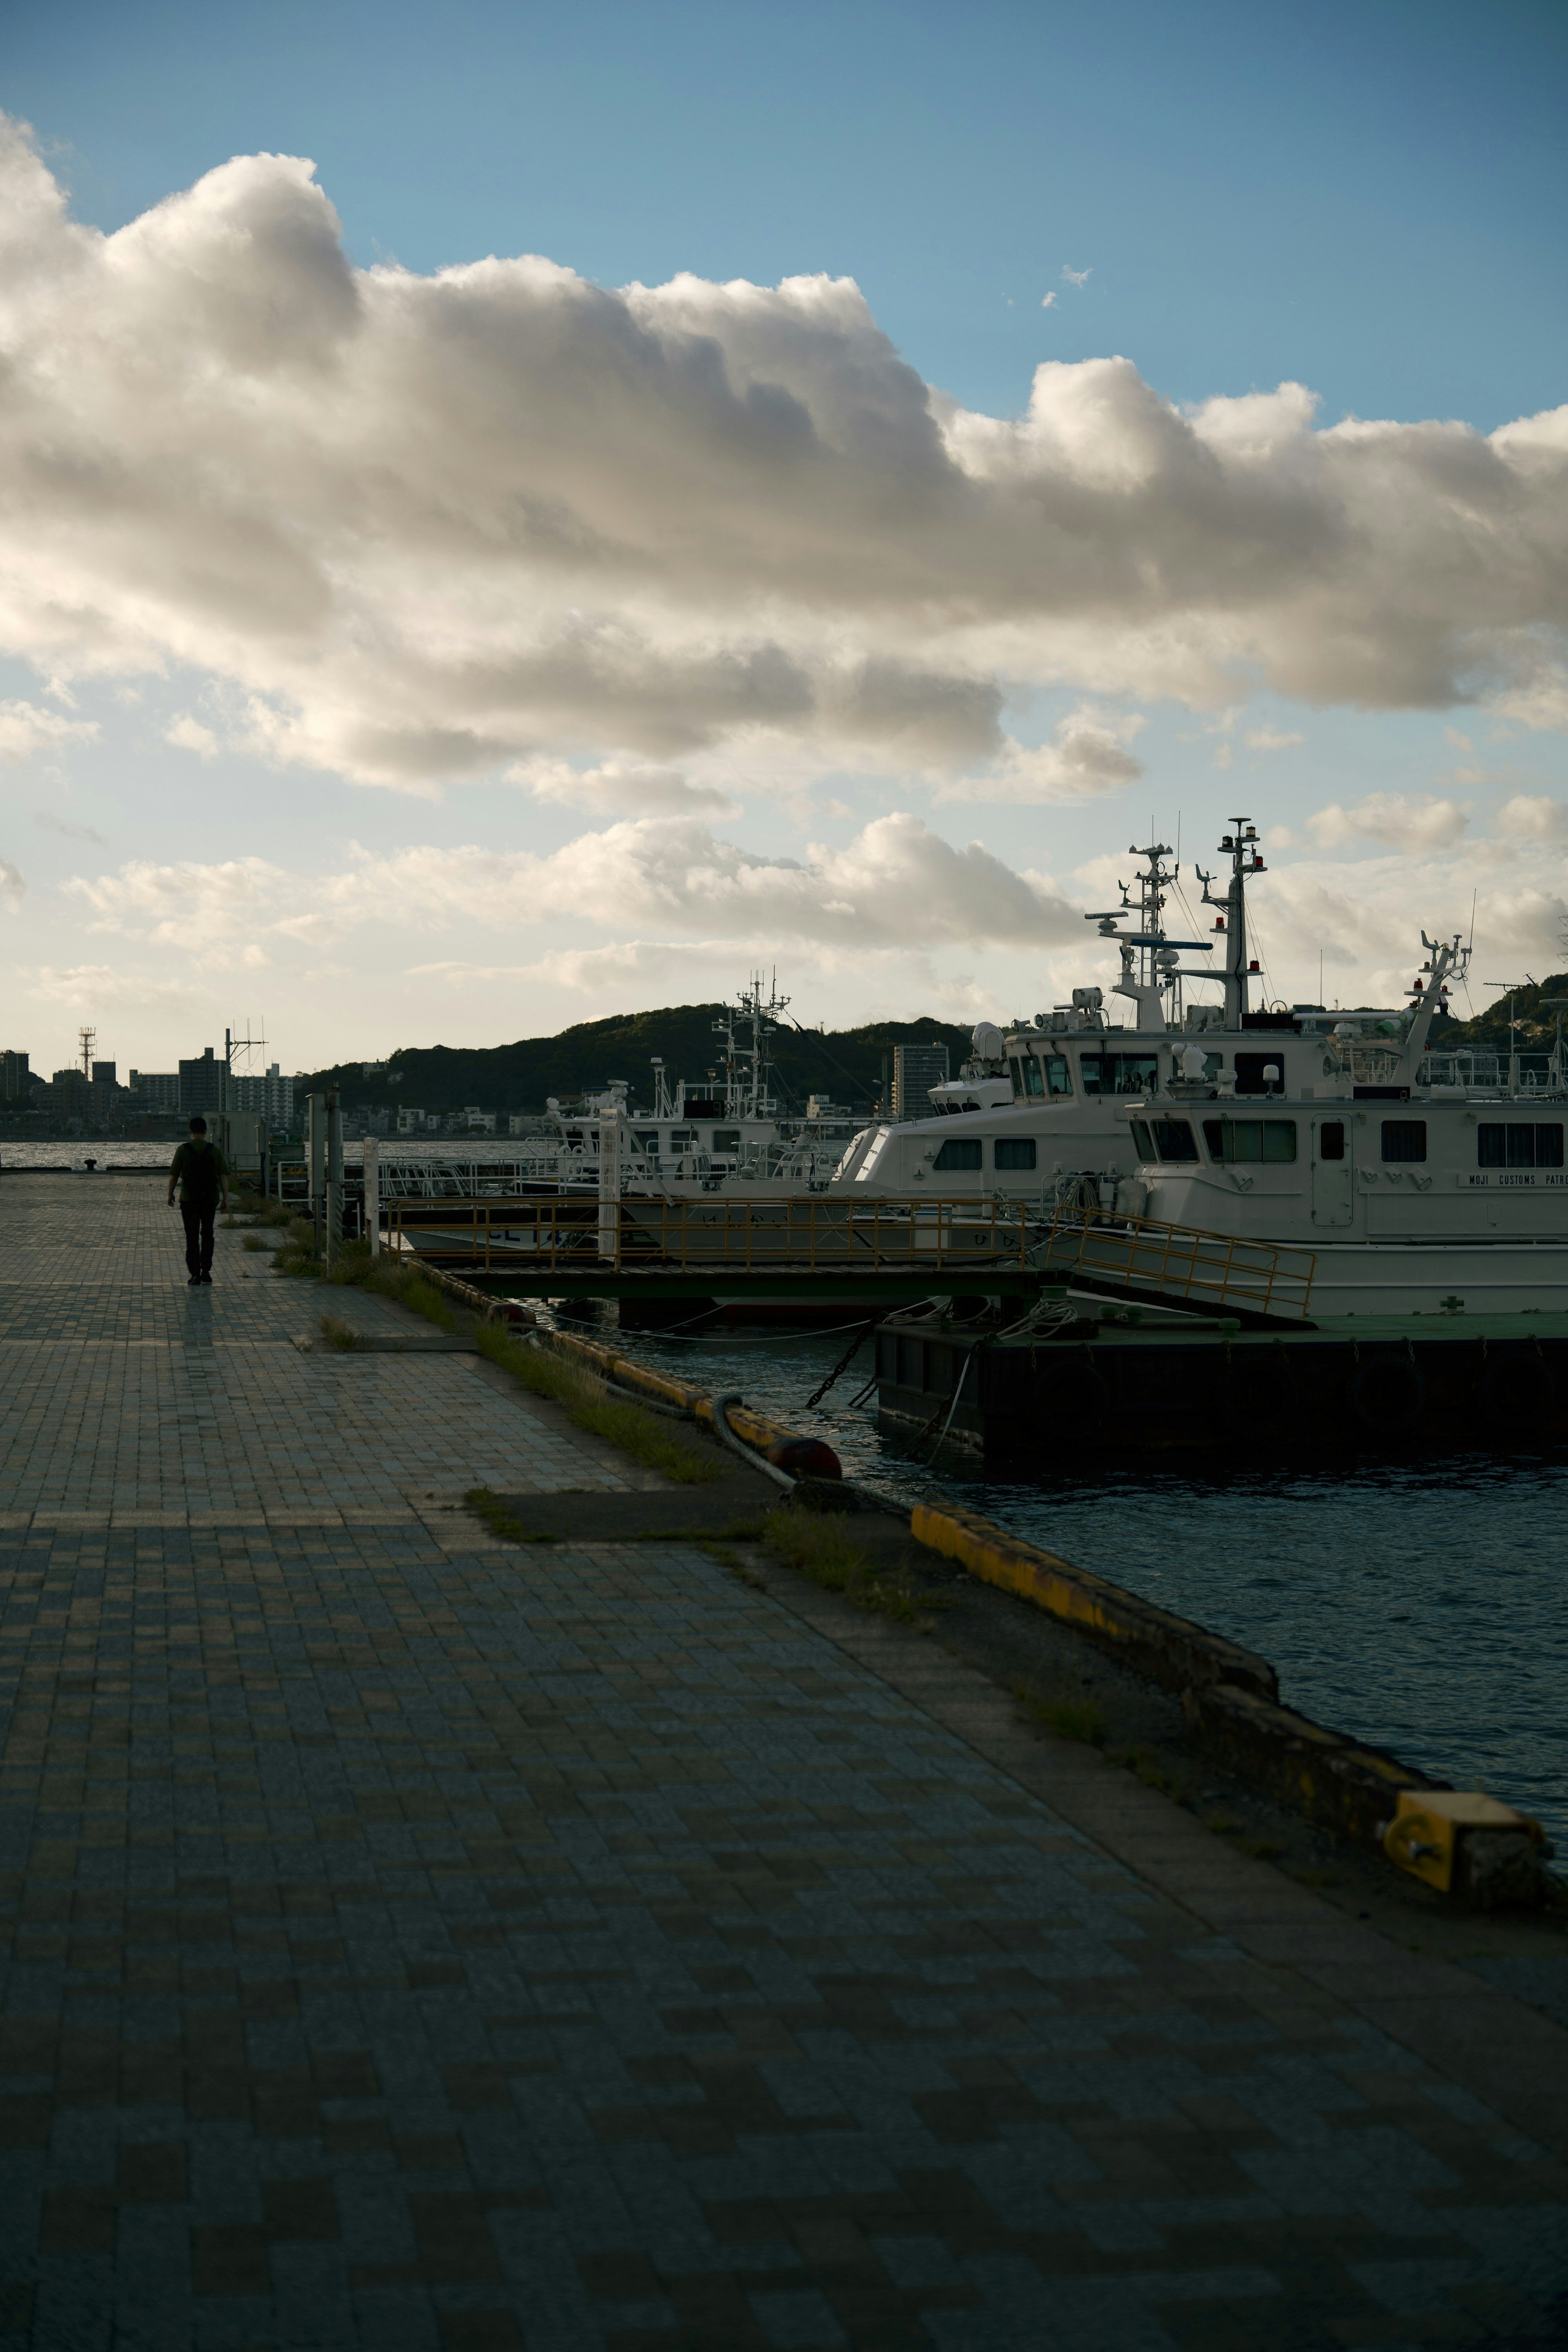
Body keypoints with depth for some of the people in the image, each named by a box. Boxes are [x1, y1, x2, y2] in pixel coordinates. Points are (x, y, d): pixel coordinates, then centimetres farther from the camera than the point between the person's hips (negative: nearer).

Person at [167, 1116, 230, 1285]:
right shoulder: (214, 1150, 1)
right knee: (207, 1234, 17)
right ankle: (206, 1271, 13)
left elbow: (173, 1176, -2)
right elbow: (224, 1176, -2)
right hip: (210, 1199, 2)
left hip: (189, 1200, -2)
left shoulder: (183, 1150, -4)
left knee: (192, 1237, 3)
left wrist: (170, 1195, 13)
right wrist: (226, 1200, 2)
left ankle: (195, 1274, -2)